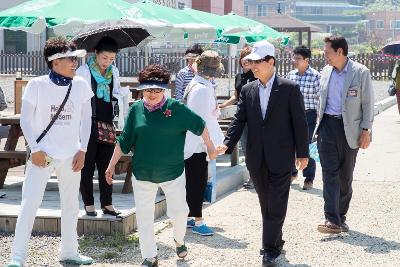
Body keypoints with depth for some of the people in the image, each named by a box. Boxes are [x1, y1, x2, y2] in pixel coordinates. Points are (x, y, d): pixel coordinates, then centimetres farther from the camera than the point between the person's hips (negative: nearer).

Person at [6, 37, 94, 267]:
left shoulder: (81, 85, 0)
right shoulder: (37, 85, -9)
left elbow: (86, 119, 7)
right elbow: (26, 120, -4)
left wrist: (82, 150, 1)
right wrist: (35, 149, -12)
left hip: (71, 155, 4)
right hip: (43, 154, -4)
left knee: (71, 204, 12)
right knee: (30, 203, -8)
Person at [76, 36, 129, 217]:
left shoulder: (114, 72, 9)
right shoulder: (84, 71, -6)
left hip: (107, 124, 5)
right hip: (88, 124, -5)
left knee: (106, 165, 8)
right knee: (87, 166, 2)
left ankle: (107, 204, 13)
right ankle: (88, 204, 9)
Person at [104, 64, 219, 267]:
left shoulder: (176, 108, -8)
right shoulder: (136, 109, -3)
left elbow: (199, 125, 5)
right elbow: (124, 141, 4)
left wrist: (210, 147, 12)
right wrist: (112, 165, 6)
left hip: (173, 172, -1)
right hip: (142, 174, 1)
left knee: (179, 211, 4)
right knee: (144, 216, 4)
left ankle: (179, 240, 36)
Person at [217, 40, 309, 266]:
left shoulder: (289, 88, -5)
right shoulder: (247, 90, 7)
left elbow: (300, 122, -3)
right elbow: (239, 120, 2)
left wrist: (302, 153, -4)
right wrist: (227, 144, -13)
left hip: (281, 158, -4)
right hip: (257, 159, 5)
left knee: (276, 205, -4)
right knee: (266, 204, 13)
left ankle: (270, 248, 2)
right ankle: (275, 243, 26)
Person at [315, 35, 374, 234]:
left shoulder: (361, 72, -6)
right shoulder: (325, 72, 8)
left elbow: (367, 103, -4)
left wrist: (366, 130, -9)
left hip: (349, 128, -3)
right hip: (327, 126, 3)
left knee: (346, 176, 8)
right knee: (330, 173, -7)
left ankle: (341, 218, 20)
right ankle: (332, 220, -11)